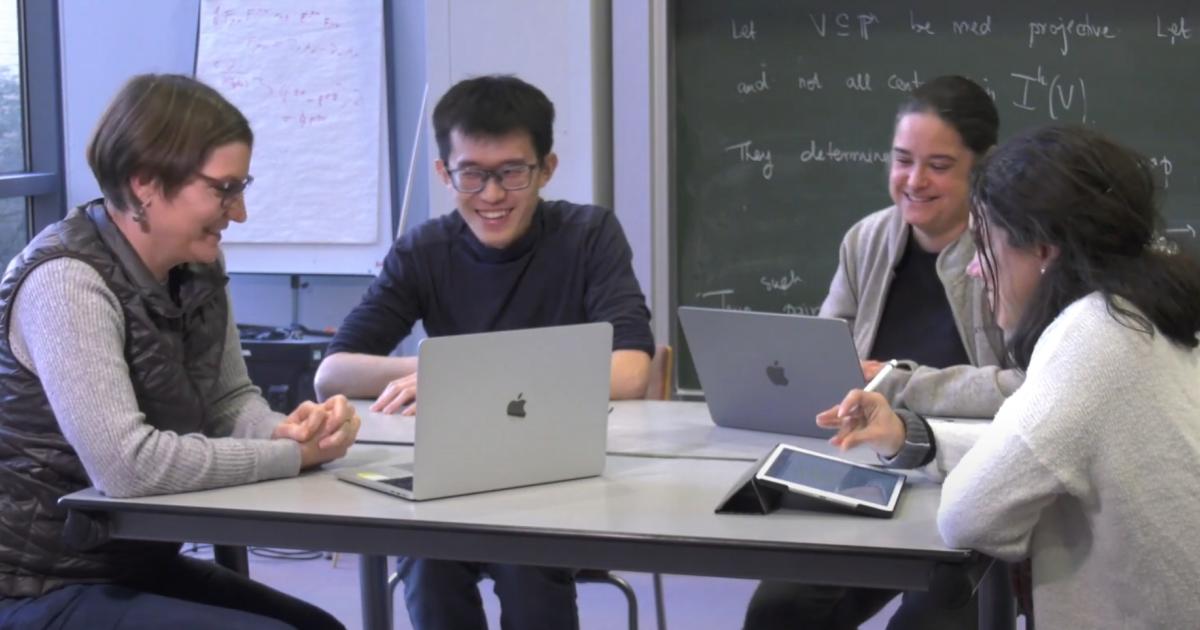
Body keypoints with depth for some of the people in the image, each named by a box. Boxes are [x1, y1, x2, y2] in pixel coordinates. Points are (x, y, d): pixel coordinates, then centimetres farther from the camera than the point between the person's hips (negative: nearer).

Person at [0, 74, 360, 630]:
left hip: (138, 565, 9)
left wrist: (285, 430, -16)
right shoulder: (67, 281, -24)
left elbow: (231, 400, 9)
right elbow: (127, 464, -32)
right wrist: (295, 454, -22)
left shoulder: (198, 265, 2)